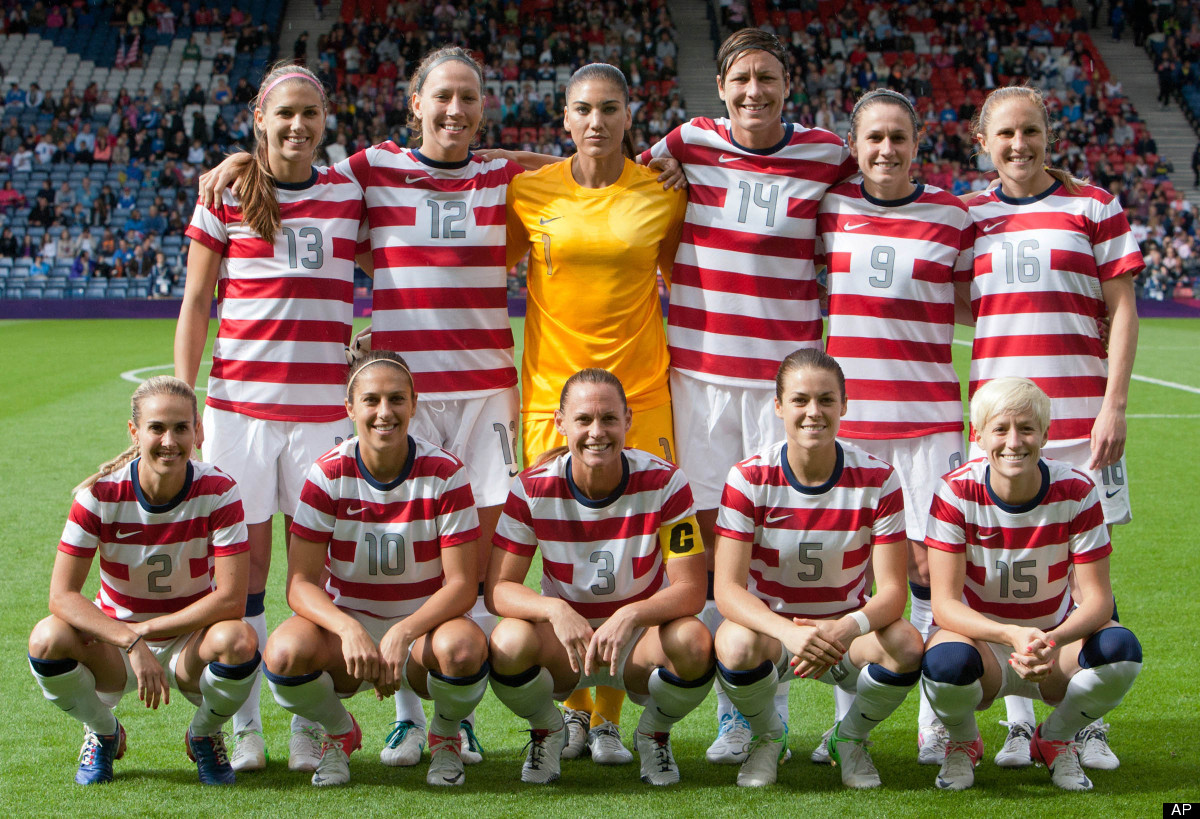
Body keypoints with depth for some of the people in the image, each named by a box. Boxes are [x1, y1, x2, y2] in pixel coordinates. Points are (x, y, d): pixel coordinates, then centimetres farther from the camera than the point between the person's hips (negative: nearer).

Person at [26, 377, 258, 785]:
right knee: (47, 639, -30)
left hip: (189, 646, 0)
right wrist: (132, 643, -33)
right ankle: (104, 734, 3)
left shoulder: (217, 491, -17)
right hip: (114, 641, 1)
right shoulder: (101, 494, -16)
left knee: (239, 640, -34)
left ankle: (203, 735, 1)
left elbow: (230, 598, -22)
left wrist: (147, 629, -23)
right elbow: (61, 595, -21)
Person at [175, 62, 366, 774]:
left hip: (325, 406, 1)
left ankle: (310, 724, 12)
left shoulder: (351, 194, 8)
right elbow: (195, 303, 7)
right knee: (245, 560, 2)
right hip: (241, 401, -1)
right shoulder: (226, 197, 4)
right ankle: (244, 726, 12)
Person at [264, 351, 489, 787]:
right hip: (346, 624, 1)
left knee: (463, 647, -36)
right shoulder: (328, 474, -9)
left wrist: (402, 634, -32)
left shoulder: (444, 473, -11)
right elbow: (300, 583, -13)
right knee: (285, 650, -32)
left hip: (424, 626, -1)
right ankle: (340, 733, 4)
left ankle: (445, 735, 1)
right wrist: (349, 631, -33)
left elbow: (462, 584, -15)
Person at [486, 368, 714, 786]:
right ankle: (547, 732, 4)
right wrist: (556, 610, -36)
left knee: (693, 642, -34)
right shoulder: (533, 489, -13)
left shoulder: (665, 482, -15)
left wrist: (631, 615, -38)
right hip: (563, 642, 0)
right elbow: (498, 589, -15)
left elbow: (690, 590, -18)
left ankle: (654, 734, 2)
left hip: (641, 643, 0)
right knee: (510, 641, -33)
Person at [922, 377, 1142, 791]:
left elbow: (1096, 598, -16)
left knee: (1121, 650, -29)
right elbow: (944, 604, -21)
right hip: (980, 637, -2)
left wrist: (1051, 642, -37)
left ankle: (1055, 740, 3)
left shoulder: (1076, 491, -14)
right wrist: (1012, 636, -40)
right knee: (945, 662, -37)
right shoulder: (957, 492, -18)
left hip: (1056, 637, 2)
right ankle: (963, 742, 2)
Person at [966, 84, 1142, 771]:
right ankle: (1020, 724, 12)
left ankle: (1090, 725, 10)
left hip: (1080, 418, -2)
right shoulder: (968, 216, 11)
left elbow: (1122, 310, 1)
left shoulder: (1094, 207, 4)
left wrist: (1114, 406, -8)